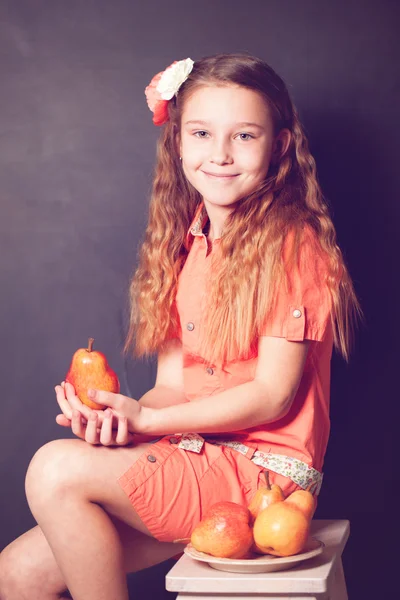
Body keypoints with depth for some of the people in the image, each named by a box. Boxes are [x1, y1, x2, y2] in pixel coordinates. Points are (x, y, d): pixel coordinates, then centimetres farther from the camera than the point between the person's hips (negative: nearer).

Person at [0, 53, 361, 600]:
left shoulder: (292, 246, -10)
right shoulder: (186, 243, 14)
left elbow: (274, 395, -14)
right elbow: (173, 383, 9)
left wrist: (147, 417, -15)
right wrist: (122, 419, -12)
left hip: (265, 470, -7)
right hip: (197, 459, 7)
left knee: (57, 468, -22)